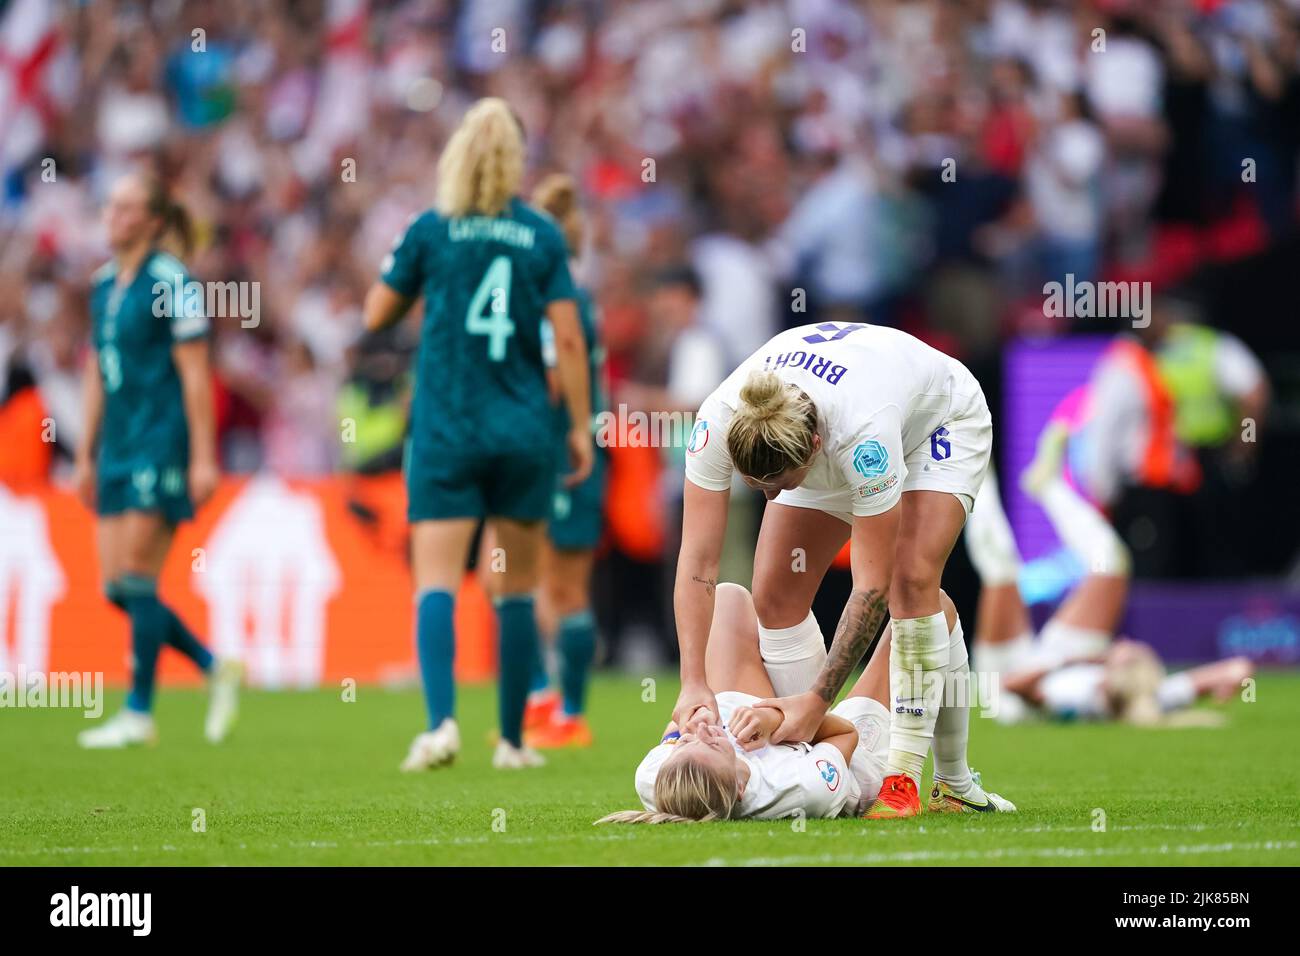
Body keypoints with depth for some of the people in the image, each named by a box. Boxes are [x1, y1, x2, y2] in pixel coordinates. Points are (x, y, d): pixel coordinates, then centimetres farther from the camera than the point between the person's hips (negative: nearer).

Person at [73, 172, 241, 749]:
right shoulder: (104, 284, 14)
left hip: (161, 443, -8)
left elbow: (196, 374, -11)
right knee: (115, 587, 4)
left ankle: (138, 713, -1)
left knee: (136, 580, -9)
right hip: (118, 448, 8)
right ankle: (215, 669, 17)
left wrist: (203, 458, -14)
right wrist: (85, 456, 20)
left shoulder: (170, 282, -9)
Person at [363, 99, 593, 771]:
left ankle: (441, 721, -25)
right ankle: (512, 738, 15)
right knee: (517, 591, 11)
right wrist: (580, 426, 5)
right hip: (524, 434, 1)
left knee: (436, 584, -6)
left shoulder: (431, 230, -2)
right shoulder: (542, 236, 0)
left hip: (445, 432, -1)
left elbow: (376, 316, 5)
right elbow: (568, 340, -2)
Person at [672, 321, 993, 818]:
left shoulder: (864, 435, -46)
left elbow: (871, 587, -39)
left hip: (939, 424, -5)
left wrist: (818, 699, -41)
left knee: (911, 579, -27)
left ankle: (904, 778, -23)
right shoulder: (717, 421, -36)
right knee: (775, 595, -10)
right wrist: (694, 682, -40)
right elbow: (697, 559, -31)